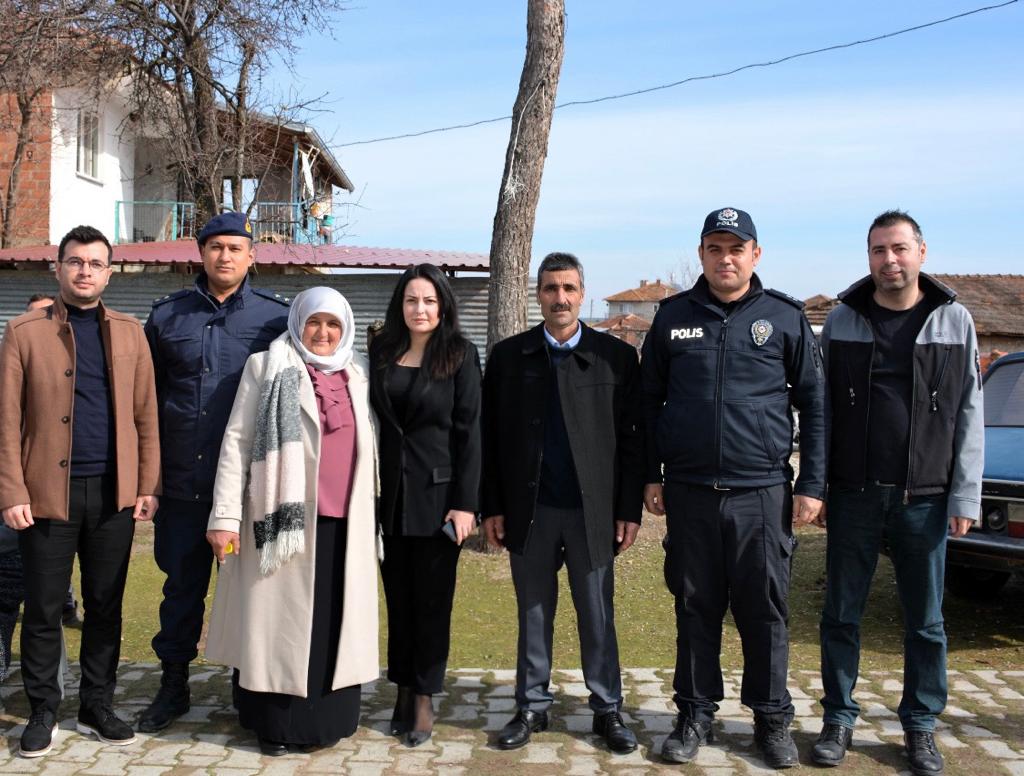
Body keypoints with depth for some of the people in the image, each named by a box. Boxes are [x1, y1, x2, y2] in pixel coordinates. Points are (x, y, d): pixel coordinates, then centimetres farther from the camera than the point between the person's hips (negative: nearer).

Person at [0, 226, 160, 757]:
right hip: (47, 492, -2)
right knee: (43, 609, 6)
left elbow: (146, 415, 7)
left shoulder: (130, 333, 10)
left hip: (114, 493, 2)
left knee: (105, 607, 10)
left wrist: (148, 486, 0)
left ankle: (97, 708, 22)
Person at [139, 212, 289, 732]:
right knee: (182, 585, 11)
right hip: (183, 482, 2)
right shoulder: (168, 314, 7)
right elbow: (147, 393, 13)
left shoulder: (276, 316, 1)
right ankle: (173, 685, 25)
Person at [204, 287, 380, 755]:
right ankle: (274, 722, 13)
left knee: (333, 625, 8)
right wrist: (226, 516, -10)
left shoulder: (357, 375, 14)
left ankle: (324, 720, 19)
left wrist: (371, 515, 14)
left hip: (343, 523, 4)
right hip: (286, 518, -4)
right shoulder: (267, 368, 1)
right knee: (279, 622, 2)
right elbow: (236, 442, -3)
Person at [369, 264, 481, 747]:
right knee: (398, 596, 10)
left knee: (432, 598, 4)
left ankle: (424, 699, 14)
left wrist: (465, 503, -12)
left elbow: (469, 431, -7)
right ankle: (403, 691, 21)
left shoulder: (460, 356, -4)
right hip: (389, 493, 4)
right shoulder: (382, 352, 6)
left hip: (437, 493, -3)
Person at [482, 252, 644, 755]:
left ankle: (607, 709, 21)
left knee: (598, 615, 8)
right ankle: (532, 707, 24)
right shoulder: (507, 356, 4)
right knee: (534, 614, 11)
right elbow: (491, 438, 4)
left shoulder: (616, 356, 1)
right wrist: (492, 508, 0)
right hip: (528, 510, 1)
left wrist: (629, 510, -4)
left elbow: (631, 438, 0)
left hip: (593, 510, -1)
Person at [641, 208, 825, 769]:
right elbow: (649, 400, 10)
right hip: (689, 491, 1)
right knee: (695, 608, 10)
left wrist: (811, 483, 0)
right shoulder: (673, 316, 6)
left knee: (766, 610, 6)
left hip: (762, 491, -1)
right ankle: (696, 713, 24)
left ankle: (772, 719, 21)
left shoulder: (785, 317, 2)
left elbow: (813, 403, 4)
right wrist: (651, 476, 5)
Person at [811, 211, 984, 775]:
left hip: (925, 499, 0)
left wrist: (965, 497, -3)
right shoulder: (842, 320, 2)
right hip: (854, 496, 0)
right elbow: (822, 410, 4)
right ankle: (838, 719, 23)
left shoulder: (954, 321, 2)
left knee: (925, 621, 9)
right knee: (841, 613, 8)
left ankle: (920, 726, 25)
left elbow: (969, 417, 2)